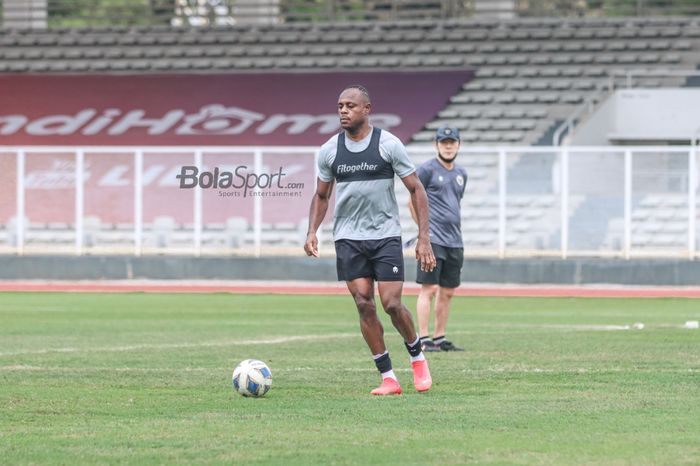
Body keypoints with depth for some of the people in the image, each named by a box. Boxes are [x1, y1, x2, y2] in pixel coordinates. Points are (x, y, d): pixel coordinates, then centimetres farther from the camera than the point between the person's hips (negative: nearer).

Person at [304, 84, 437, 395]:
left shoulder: (389, 145, -6)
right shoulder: (329, 151, 3)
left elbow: (416, 189, -2)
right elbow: (321, 195, 16)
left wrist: (424, 238, -9)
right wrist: (312, 232, -1)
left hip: (386, 235, -3)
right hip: (348, 238, 3)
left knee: (392, 304, -9)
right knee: (364, 306, -4)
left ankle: (417, 356, 20)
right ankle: (388, 379, 3)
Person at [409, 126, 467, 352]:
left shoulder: (461, 174, 17)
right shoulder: (427, 170, -4)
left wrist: (454, 232, 14)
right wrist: (425, 229, -6)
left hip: (455, 241, 7)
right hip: (433, 240, -7)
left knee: (447, 291, 9)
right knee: (429, 288, -11)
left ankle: (439, 338, 15)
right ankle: (423, 340, -12)